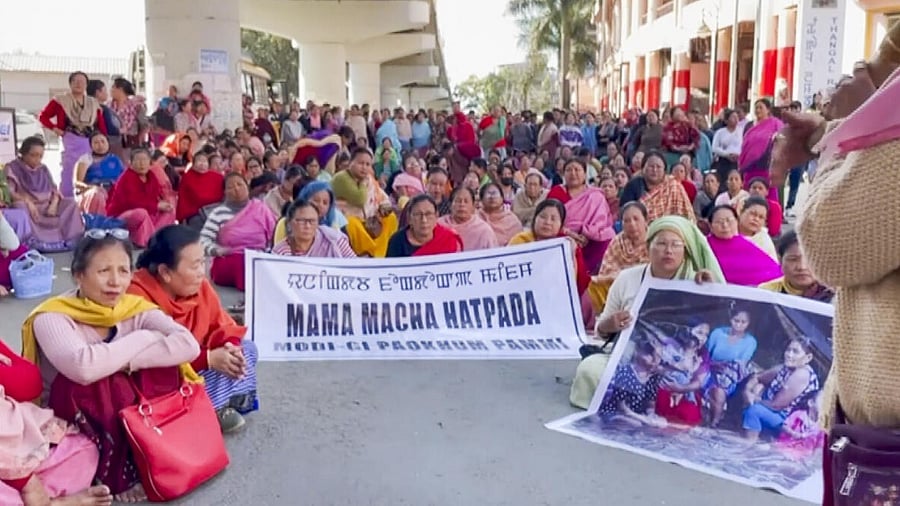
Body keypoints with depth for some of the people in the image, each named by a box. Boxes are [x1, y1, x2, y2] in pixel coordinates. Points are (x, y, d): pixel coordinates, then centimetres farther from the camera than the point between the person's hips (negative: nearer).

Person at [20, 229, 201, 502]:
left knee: (161, 364, -19)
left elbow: (189, 344, -24)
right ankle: (117, 474, -16)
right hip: (66, 418, -4)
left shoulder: (134, 308, -8)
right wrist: (142, 340, -28)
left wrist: (128, 361, -33)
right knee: (91, 380, -32)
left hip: (127, 409, 4)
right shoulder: (52, 317, -21)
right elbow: (83, 367, -42)